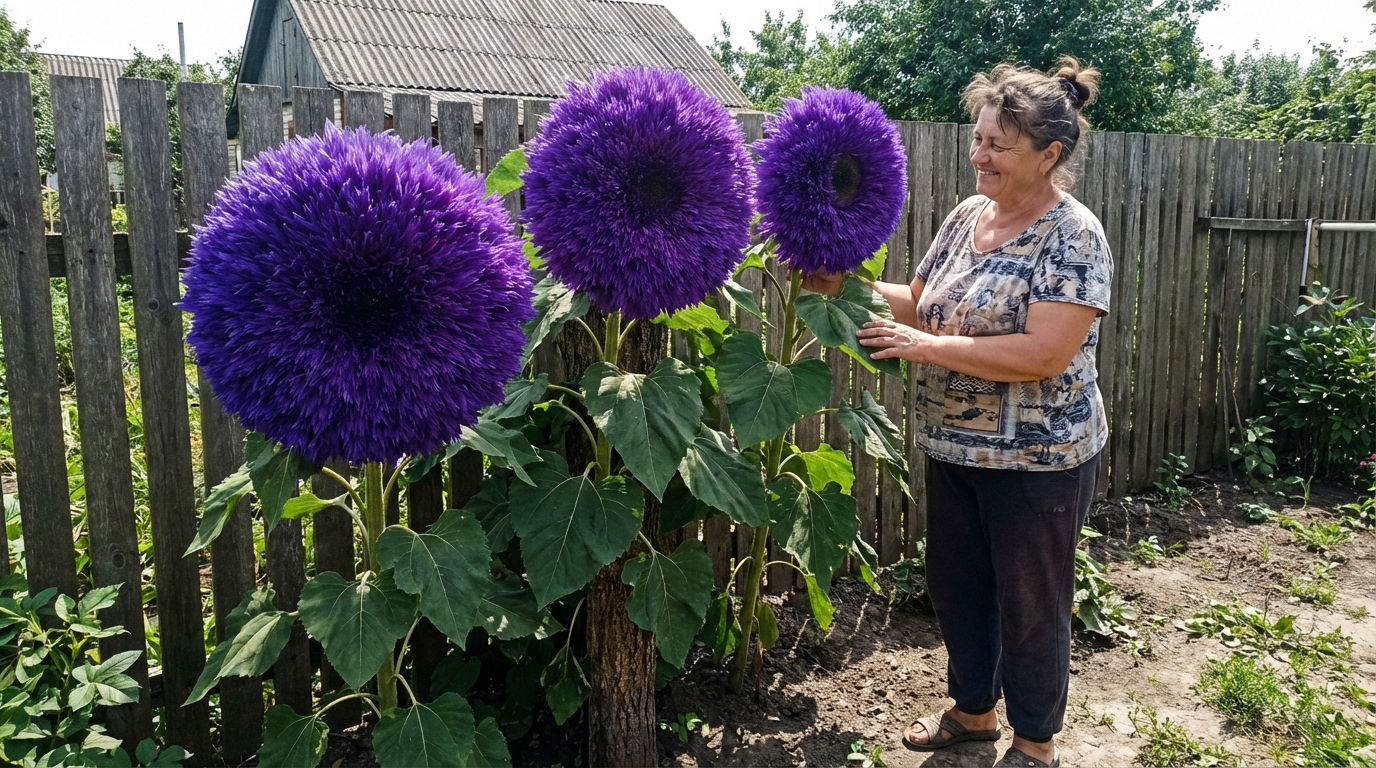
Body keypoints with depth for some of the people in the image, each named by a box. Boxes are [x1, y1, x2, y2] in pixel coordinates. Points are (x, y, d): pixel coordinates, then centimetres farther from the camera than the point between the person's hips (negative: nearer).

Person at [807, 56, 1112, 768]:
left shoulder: (1073, 235, -17)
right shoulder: (967, 215, 4)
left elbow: (1045, 354, -26)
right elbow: (923, 303, 11)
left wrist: (927, 346, -24)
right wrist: (850, 287, -4)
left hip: (1037, 459, -7)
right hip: (954, 446, 7)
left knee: (1029, 603, 10)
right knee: (955, 582, 20)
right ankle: (974, 710, 42)